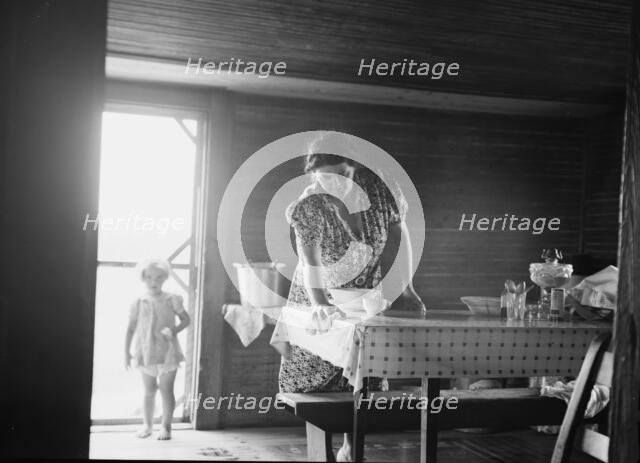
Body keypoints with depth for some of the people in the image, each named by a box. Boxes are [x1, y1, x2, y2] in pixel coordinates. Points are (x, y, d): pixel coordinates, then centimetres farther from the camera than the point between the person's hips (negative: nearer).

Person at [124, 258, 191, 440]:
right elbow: (131, 328, 5)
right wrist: (126, 352, 1)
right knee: (149, 391, 9)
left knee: (166, 390, 1)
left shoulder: (172, 300, -1)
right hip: (146, 353, 1)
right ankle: (147, 425, 22)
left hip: (167, 352, -1)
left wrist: (174, 331, -13)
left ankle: (166, 427, 11)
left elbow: (186, 319, 5)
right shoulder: (138, 303, 1)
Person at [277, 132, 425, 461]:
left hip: (367, 292, 1)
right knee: (311, 371, 0)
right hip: (320, 292, -1)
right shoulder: (310, 206, -24)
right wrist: (319, 304, -47)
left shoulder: (379, 188, -17)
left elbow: (398, 232, -4)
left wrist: (405, 288, -7)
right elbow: (310, 261, -32)